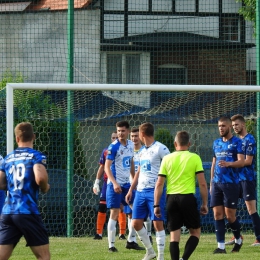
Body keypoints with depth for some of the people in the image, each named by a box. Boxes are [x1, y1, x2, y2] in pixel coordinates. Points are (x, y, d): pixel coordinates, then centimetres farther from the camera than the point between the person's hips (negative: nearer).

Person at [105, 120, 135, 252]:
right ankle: (111, 245, -2)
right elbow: (107, 167, -16)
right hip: (115, 185, -7)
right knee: (114, 214, -7)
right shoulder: (113, 147, -13)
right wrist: (114, 183, -26)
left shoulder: (131, 145, 7)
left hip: (127, 184, 7)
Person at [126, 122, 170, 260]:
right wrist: (131, 190, 21)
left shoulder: (160, 148, -7)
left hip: (155, 191, -8)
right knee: (136, 223, 6)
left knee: (157, 223, -7)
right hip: (141, 191, 8)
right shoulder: (142, 151, 17)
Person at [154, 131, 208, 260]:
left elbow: (159, 184, 3)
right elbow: (202, 183, -3)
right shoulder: (194, 158, 0)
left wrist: (156, 205, 8)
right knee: (195, 232, 9)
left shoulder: (167, 158, 6)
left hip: (171, 198, 2)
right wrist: (204, 203, 6)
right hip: (188, 198, -2)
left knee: (174, 234, 7)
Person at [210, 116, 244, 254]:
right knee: (217, 214, -2)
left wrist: (228, 164, -31)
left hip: (231, 183, -5)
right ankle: (221, 246, 0)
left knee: (230, 215, -4)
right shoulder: (216, 143, 15)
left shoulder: (237, 142, -3)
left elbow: (241, 162, -12)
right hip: (217, 184, 5)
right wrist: (211, 183, 18)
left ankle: (238, 240, 21)